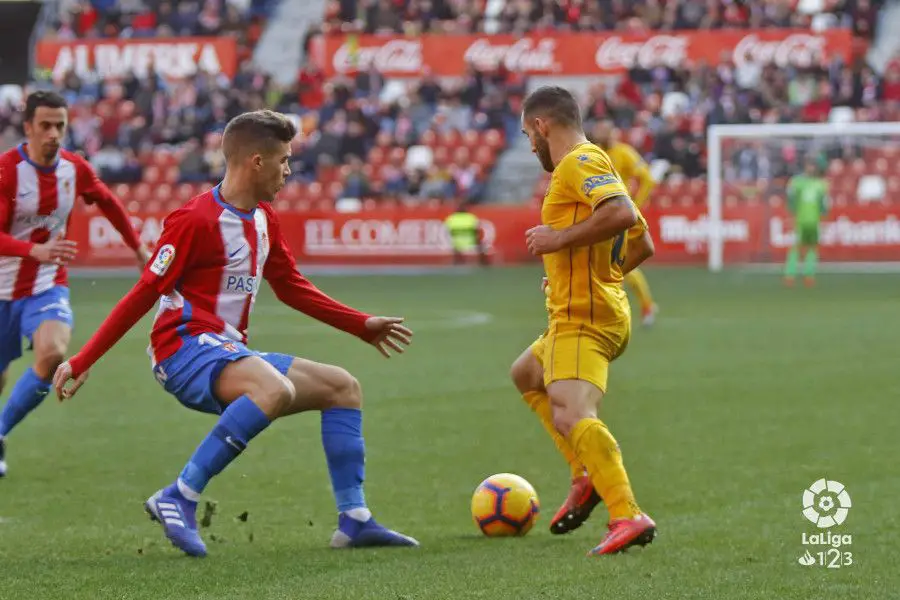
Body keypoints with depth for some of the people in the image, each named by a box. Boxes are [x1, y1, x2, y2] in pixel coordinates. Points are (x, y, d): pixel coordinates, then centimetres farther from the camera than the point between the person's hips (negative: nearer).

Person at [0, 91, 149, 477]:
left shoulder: (75, 169, -2)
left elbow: (109, 203, 20)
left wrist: (138, 247, 28)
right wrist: (36, 251, -42)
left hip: (48, 287, 2)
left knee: (53, 353, -26)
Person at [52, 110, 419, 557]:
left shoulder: (264, 219, 14)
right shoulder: (196, 220, -13)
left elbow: (292, 287, 26)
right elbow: (144, 294, -12)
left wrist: (363, 326, 27)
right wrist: (81, 362, -12)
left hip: (229, 354, 10)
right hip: (186, 347, -10)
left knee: (342, 387, 11)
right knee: (277, 389, -37)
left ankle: (354, 520, 8)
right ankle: (179, 499, -34)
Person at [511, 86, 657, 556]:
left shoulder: (581, 162, -11)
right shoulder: (594, 166, 21)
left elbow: (622, 214, -29)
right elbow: (643, 244, 26)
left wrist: (561, 238, -21)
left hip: (583, 319, -11)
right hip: (606, 307, 11)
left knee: (571, 415, -29)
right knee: (526, 375, 33)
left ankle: (628, 517, -44)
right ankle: (586, 478, 23)